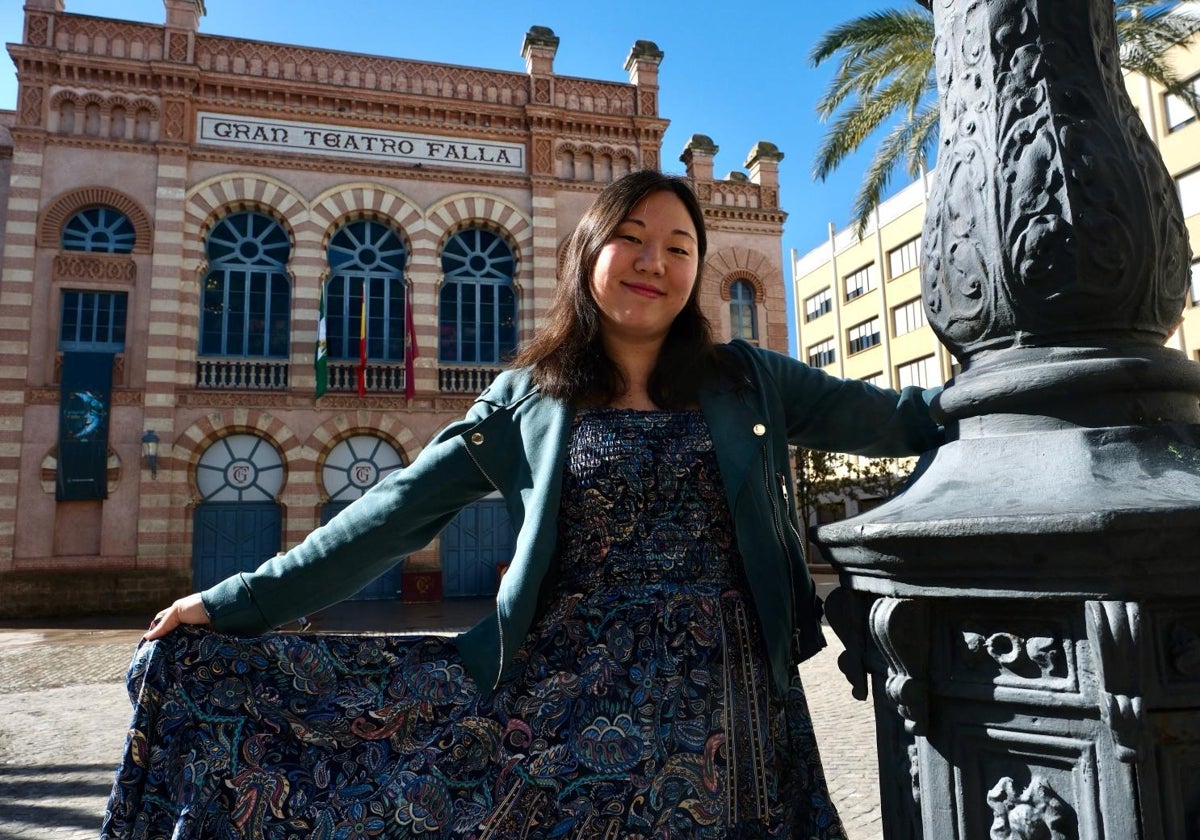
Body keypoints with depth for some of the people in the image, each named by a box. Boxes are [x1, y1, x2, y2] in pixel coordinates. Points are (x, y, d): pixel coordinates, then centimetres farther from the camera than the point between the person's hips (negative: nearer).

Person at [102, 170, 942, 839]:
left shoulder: (748, 382, 4)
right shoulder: (527, 400, 1)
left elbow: (893, 416, 6)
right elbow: (393, 513, -1)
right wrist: (235, 605, -2)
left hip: (720, 710, 2)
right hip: (571, 703, -1)